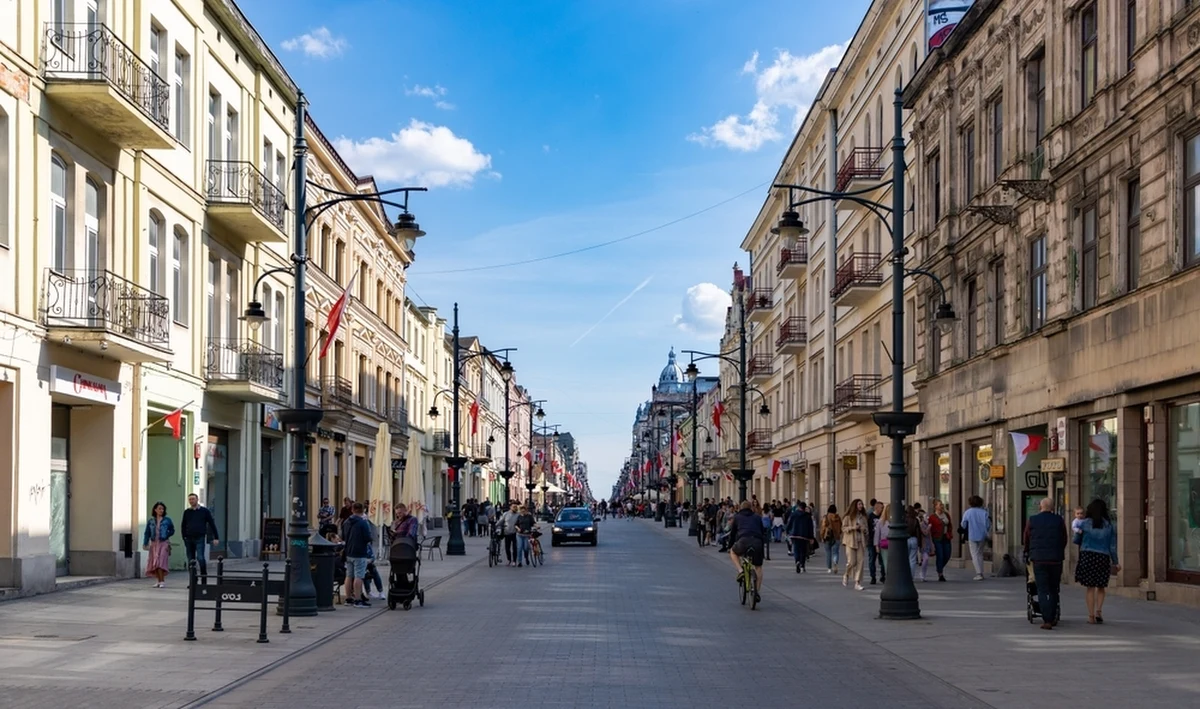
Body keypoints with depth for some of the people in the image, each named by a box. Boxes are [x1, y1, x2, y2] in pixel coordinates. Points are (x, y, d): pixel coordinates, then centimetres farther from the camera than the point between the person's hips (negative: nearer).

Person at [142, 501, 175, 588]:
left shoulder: (167, 520, 2)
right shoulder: (150, 521, 8)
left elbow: (172, 530, 10)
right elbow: (147, 533, 7)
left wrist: (166, 535, -4)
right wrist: (145, 543, 0)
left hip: (164, 543, -3)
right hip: (154, 543, 3)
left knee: (161, 562, -13)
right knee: (154, 563, 2)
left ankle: (162, 581, -11)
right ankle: (159, 581, 12)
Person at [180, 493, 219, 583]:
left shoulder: (204, 511, 3)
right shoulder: (187, 512, 11)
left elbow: (212, 524, 4)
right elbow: (183, 526, 16)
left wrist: (215, 538, -1)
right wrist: (184, 538, 4)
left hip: (199, 538, -4)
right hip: (189, 539, 4)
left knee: (200, 558, -18)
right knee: (191, 560, 5)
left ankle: (204, 579, -12)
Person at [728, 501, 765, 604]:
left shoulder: (737, 517, 23)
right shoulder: (757, 517, 27)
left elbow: (732, 533, 26)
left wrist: (731, 545, 39)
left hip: (743, 541, -2)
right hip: (758, 542, 2)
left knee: (733, 552, 31)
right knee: (758, 567, 18)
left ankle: (740, 571, 9)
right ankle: (757, 592, 9)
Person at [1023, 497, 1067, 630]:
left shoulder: (1031, 520, 1)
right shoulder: (1059, 521, 2)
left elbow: (1025, 540, 10)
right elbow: (1064, 540, 9)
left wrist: (1029, 554, 28)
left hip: (1038, 559, -1)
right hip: (1056, 559, 1)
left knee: (1042, 590, -1)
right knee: (1054, 590, 15)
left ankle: (1047, 620, -11)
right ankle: (1053, 618, 21)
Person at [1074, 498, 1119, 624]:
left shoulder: (1084, 523, 0)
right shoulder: (1110, 525, 3)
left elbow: (1076, 540, 7)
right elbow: (1112, 546, 4)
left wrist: (1078, 533, 27)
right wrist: (1116, 562, 12)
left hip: (1087, 556, -1)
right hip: (1103, 557, 1)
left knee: (1090, 588, 5)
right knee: (1101, 587, 15)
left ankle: (1091, 616, 3)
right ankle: (1099, 611, -2)